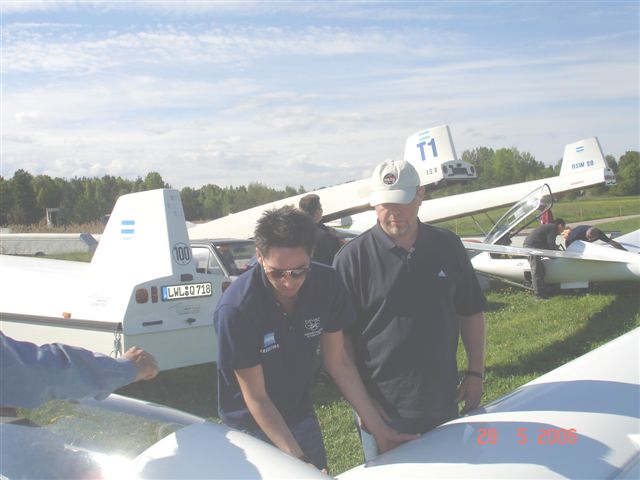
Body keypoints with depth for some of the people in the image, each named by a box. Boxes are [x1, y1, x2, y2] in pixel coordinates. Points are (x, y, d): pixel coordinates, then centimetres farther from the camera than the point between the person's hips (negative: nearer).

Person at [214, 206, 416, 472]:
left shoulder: (326, 283, -17)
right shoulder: (235, 309, -29)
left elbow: (338, 362, -7)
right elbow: (256, 397, -20)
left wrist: (378, 427, -10)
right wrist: (297, 458, -25)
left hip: (301, 416, 4)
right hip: (250, 426, -4)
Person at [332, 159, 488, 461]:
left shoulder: (448, 247, 1)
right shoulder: (352, 258, -11)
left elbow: (471, 312, 9)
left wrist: (475, 373, 5)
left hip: (443, 401, 4)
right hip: (382, 408, -3)